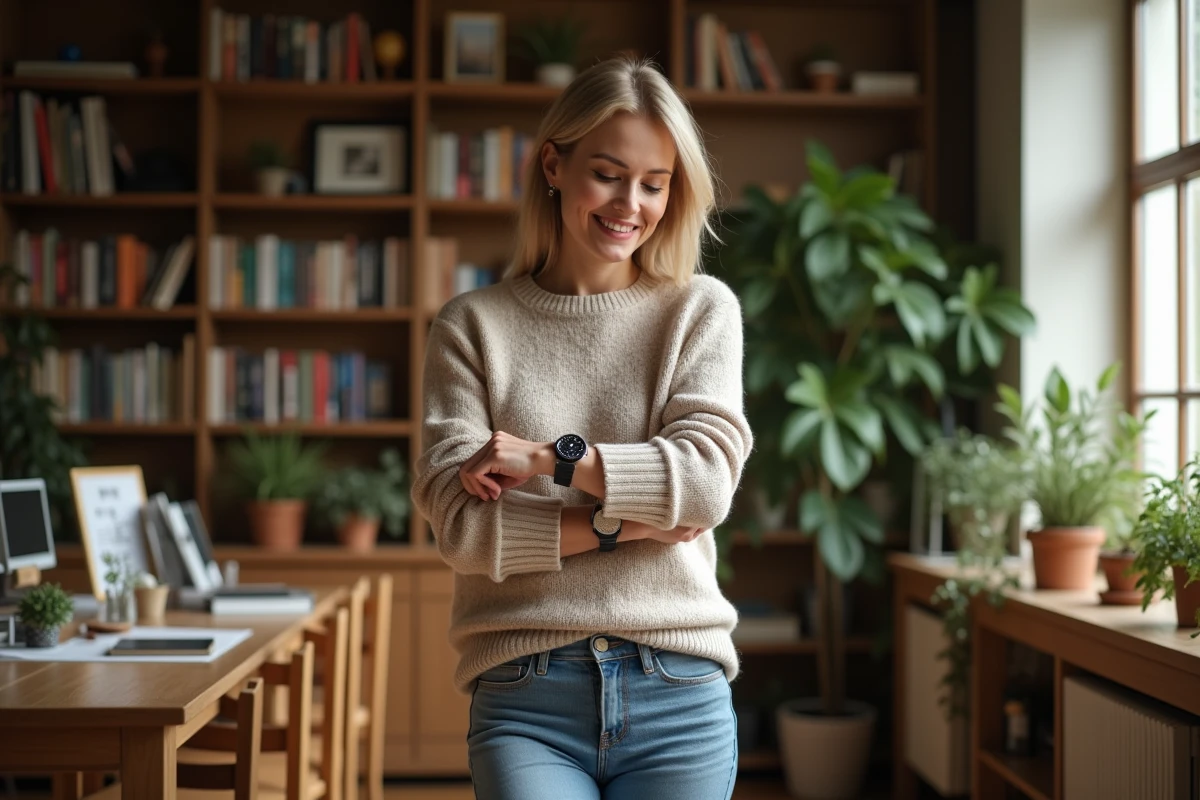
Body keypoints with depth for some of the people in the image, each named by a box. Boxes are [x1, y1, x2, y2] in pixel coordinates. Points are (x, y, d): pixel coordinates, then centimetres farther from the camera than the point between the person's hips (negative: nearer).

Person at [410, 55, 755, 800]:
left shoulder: (702, 310, 8)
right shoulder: (473, 326, 6)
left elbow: (707, 480, -6)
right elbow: (460, 523, -4)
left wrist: (550, 457, -8)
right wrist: (618, 523, -9)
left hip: (677, 692, 1)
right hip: (525, 699, -1)